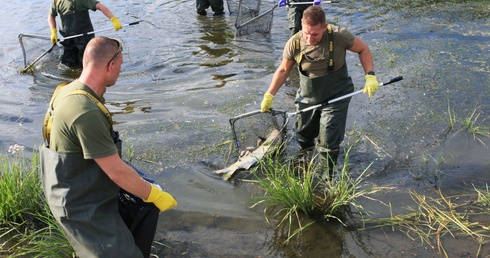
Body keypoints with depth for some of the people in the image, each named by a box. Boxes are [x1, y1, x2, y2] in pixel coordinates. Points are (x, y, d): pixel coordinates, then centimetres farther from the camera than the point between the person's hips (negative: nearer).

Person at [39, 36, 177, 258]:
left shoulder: (70, 90, -2)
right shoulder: (87, 113, -31)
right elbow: (117, 172, -26)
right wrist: (155, 194, -12)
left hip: (87, 187, 9)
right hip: (83, 206, -9)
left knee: (146, 208, 16)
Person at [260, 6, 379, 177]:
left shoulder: (339, 36, -25)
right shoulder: (294, 43, -18)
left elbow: (363, 49, -7)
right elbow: (283, 70, -2)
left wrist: (370, 75, -19)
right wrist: (269, 95, -1)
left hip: (336, 97, -3)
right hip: (307, 98, 3)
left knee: (328, 143, -2)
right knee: (303, 134, 21)